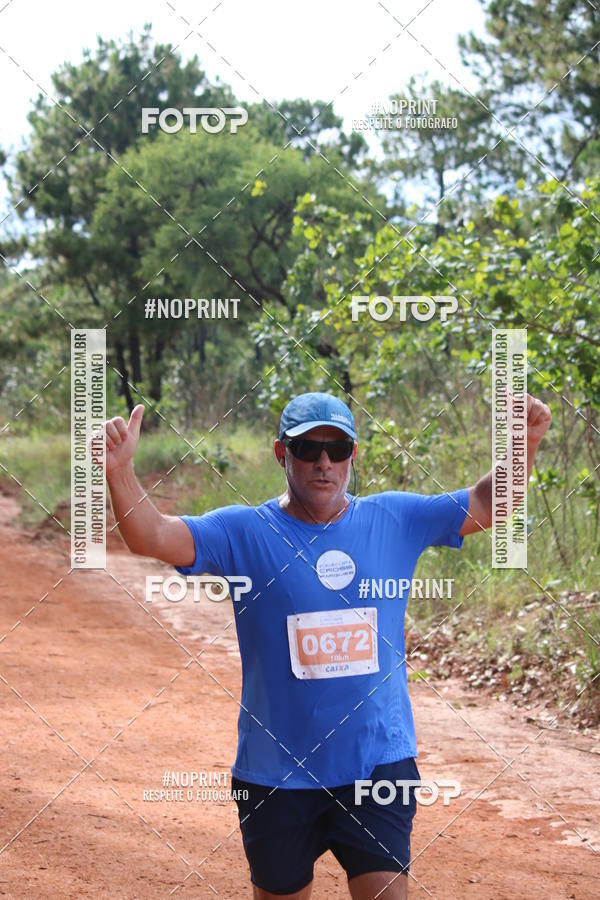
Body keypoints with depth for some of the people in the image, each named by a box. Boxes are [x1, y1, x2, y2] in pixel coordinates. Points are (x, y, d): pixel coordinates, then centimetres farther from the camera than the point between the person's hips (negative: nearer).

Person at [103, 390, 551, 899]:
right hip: (275, 775, -1)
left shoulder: (396, 521, 3)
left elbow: (487, 506, 7)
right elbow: (153, 537, -16)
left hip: (380, 765, 1)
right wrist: (120, 472, -34)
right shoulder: (244, 533, -5)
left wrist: (524, 445, -11)